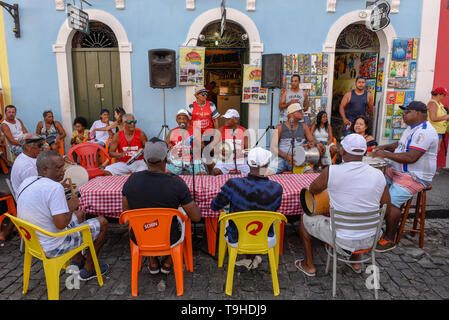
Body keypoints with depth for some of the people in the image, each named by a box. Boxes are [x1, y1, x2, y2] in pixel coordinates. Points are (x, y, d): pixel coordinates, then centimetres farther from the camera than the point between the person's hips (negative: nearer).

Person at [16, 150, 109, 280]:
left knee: (79, 215, 28)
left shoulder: (26, 182, 1)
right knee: (102, 222, 4)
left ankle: (77, 261, 35)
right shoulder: (54, 187, -28)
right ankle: (88, 270, 18)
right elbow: (61, 224, -31)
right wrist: (71, 207, -13)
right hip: (52, 248, -9)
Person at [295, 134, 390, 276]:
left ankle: (309, 266, 31)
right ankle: (356, 262, 43)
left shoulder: (332, 171, -19)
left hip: (341, 239, -4)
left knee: (305, 218, 20)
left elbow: (312, 190, 0)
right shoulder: (379, 175, -7)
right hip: (370, 240, 5)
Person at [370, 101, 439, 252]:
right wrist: (384, 147, 6)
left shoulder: (425, 132, -21)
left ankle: (390, 240, -9)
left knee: (390, 201, -25)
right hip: (397, 171, 11)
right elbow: (400, 144, 26)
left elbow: (411, 157, -29)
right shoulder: (412, 128, 14)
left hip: (415, 177, -11)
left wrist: (385, 154, -23)